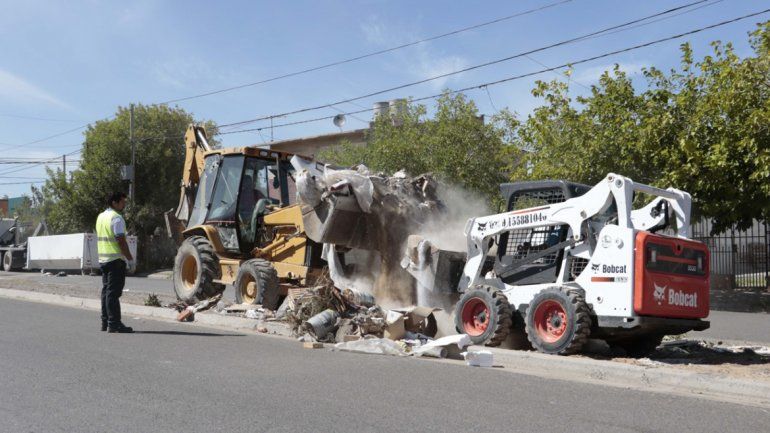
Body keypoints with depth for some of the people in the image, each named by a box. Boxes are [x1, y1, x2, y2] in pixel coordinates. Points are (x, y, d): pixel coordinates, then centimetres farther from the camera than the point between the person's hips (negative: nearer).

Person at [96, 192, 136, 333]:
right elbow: (121, 240, -19)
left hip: (103, 259, 9)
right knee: (114, 292, -8)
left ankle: (105, 322, 17)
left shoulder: (101, 217, 16)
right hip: (116, 259, -9)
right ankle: (114, 323, -8)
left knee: (106, 290, 13)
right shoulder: (116, 218, -13)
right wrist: (130, 258, -15)